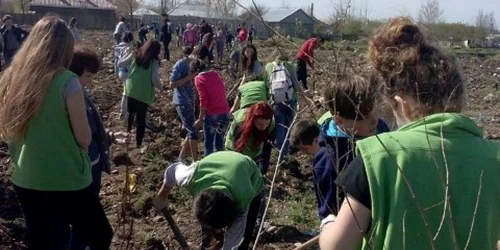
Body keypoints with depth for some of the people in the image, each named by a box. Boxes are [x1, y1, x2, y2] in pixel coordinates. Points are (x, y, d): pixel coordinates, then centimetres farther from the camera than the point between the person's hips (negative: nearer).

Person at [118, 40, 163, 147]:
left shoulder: (135, 55, 3)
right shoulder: (154, 61, -9)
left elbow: (120, 64, 7)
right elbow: (154, 79, -16)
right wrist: (161, 87, 2)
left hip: (131, 90, 4)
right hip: (144, 93, -4)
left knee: (131, 112, 26)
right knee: (141, 118, 6)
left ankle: (128, 132, 34)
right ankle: (138, 142, 11)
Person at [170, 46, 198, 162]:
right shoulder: (179, 65, -14)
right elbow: (172, 84, -17)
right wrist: (188, 77, -20)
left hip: (190, 101, 8)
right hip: (182, 102, -8)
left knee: (189, 131, 11)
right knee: (193, 132, -8)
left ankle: (181, 158, 22)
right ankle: (195, 161, 0)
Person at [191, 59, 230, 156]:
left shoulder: (199, 78, -5)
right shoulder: (216, 74, 12)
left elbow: (203, 100, -12)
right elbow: (221, 93, 14)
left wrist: (200, 119, -8)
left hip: (211, 114, -6)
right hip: (225, 112, 6)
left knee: (208, 143, 7)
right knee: (219, 141, 17)